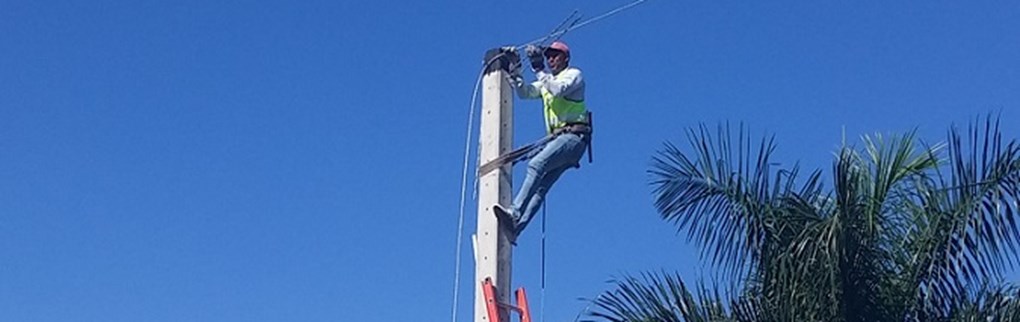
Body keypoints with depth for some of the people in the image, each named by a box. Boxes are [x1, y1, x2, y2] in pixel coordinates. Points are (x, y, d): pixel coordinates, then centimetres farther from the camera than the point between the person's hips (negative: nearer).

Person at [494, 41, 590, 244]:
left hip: (573, 136, -8)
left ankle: (515, 213, -40)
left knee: (536, 164, -28)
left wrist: (538, 69, -15)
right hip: (557, 139, 8)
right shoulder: (547, 82, 29)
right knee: (540, 186, -7)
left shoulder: (574, 75, 6)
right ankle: (515, 227, -21)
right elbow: (525, 93, 17)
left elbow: (559, 89, -15)